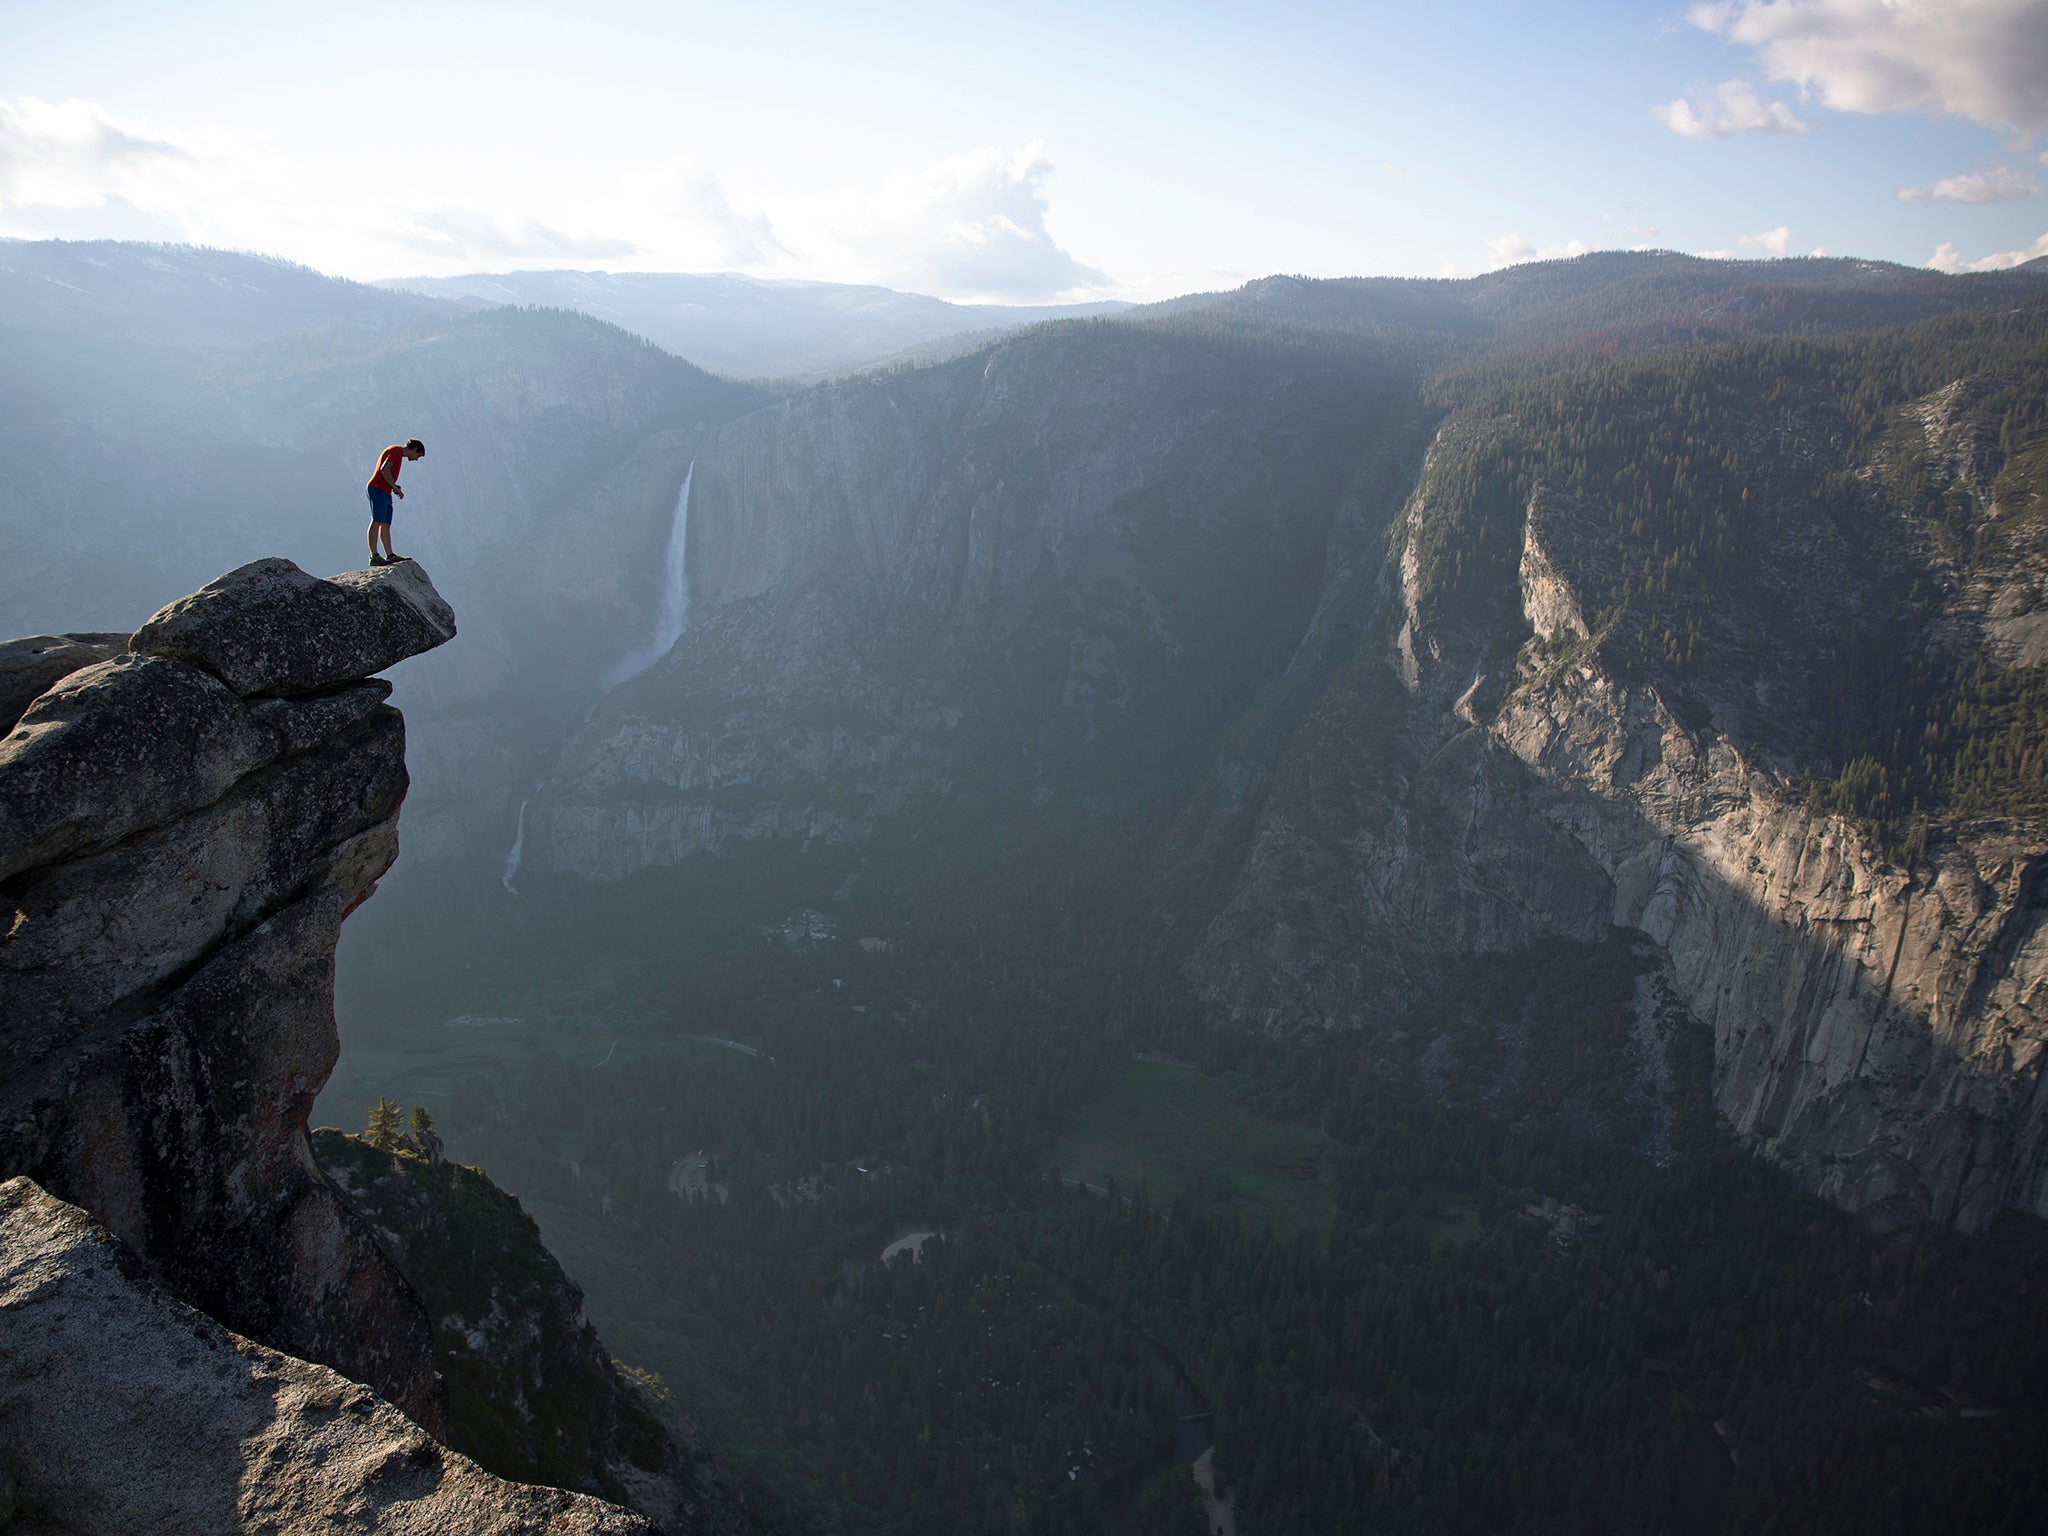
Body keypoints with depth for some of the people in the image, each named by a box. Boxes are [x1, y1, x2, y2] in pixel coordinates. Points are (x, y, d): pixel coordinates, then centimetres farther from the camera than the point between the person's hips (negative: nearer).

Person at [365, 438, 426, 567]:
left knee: (386, 525, 12)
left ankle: (390, 556, 17)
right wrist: (395, 488, -13)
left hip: (385, 493, 10)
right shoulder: (396, 451, -5)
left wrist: (394, 488, 10)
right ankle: (374, 556, -23)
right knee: (377, 521, -16)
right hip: (378, 489, -10)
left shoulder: (399, 455, 25)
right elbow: (384, 469, -18)